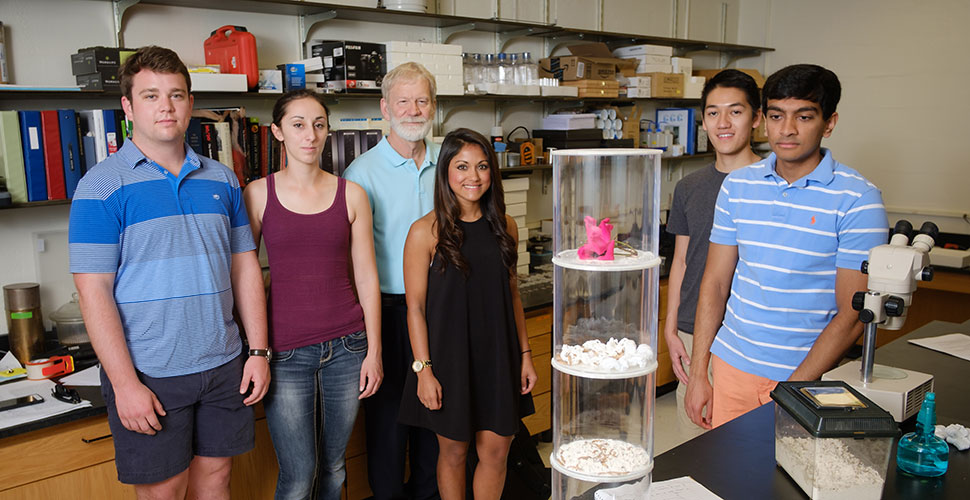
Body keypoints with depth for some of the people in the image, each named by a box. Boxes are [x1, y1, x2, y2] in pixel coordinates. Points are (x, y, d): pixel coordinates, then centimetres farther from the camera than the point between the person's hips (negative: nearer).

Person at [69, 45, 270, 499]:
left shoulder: (221, 179, 7)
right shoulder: (102, 185, -7)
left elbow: (245, 266, 8)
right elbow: (94, 291, -11)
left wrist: (258, 350, 3)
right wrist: (125, 384, -14)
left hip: (224, 366, 4)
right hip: (149, 376, -4)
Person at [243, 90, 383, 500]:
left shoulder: (351, 194, 3)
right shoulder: (258, 194, -1)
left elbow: (366, 277, 4)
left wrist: (374, 350, 1)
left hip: (346, 345, 2)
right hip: (285, 349, -2)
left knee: (333, 467, 14)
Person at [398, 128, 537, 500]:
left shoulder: (504, 227, 3)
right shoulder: (425, 232, -10)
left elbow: (512, 294, 10)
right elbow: (415, 306, -8)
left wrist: (525, 354, 8)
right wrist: (423, 369, -11)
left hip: (497, 354, 4)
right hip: (449, 356, -3)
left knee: (496, 449, 8)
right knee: (454, 451, 11)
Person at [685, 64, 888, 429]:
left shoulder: (857, 199, -10)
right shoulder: (737, 185, 2)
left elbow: (853, 314, -11)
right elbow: (715, 282, 4)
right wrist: (698, 374, 1)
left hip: (808, 373, -3)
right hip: (731, 364, 3)